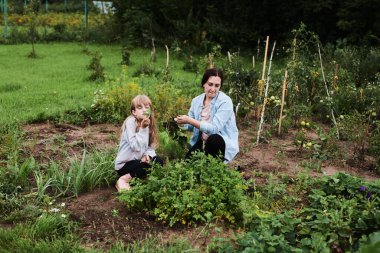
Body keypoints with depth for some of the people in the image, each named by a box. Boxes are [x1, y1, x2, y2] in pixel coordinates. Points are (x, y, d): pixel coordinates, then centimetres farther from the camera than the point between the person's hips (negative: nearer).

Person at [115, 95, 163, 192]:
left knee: (159, 161, -8)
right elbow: (136, 147, -30)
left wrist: (148, 155, -18)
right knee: (150, 169, -23)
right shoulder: (130, 122, -21)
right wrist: (142, 129, -32)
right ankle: (123, 180, -6)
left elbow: (151, 146, 2)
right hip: (124, 164, -7)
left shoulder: (149, 123, 0)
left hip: (138, 160, 7)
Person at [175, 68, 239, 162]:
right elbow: (191, 125, 8)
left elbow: (214, 128, -28)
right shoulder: (196, 100, 2)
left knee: (213, 139, -37)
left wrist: (190, 121, -33)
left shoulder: (225, 102, -18)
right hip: (203, 141, 4)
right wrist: (181, 122, -15)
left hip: (224, 141, -4)